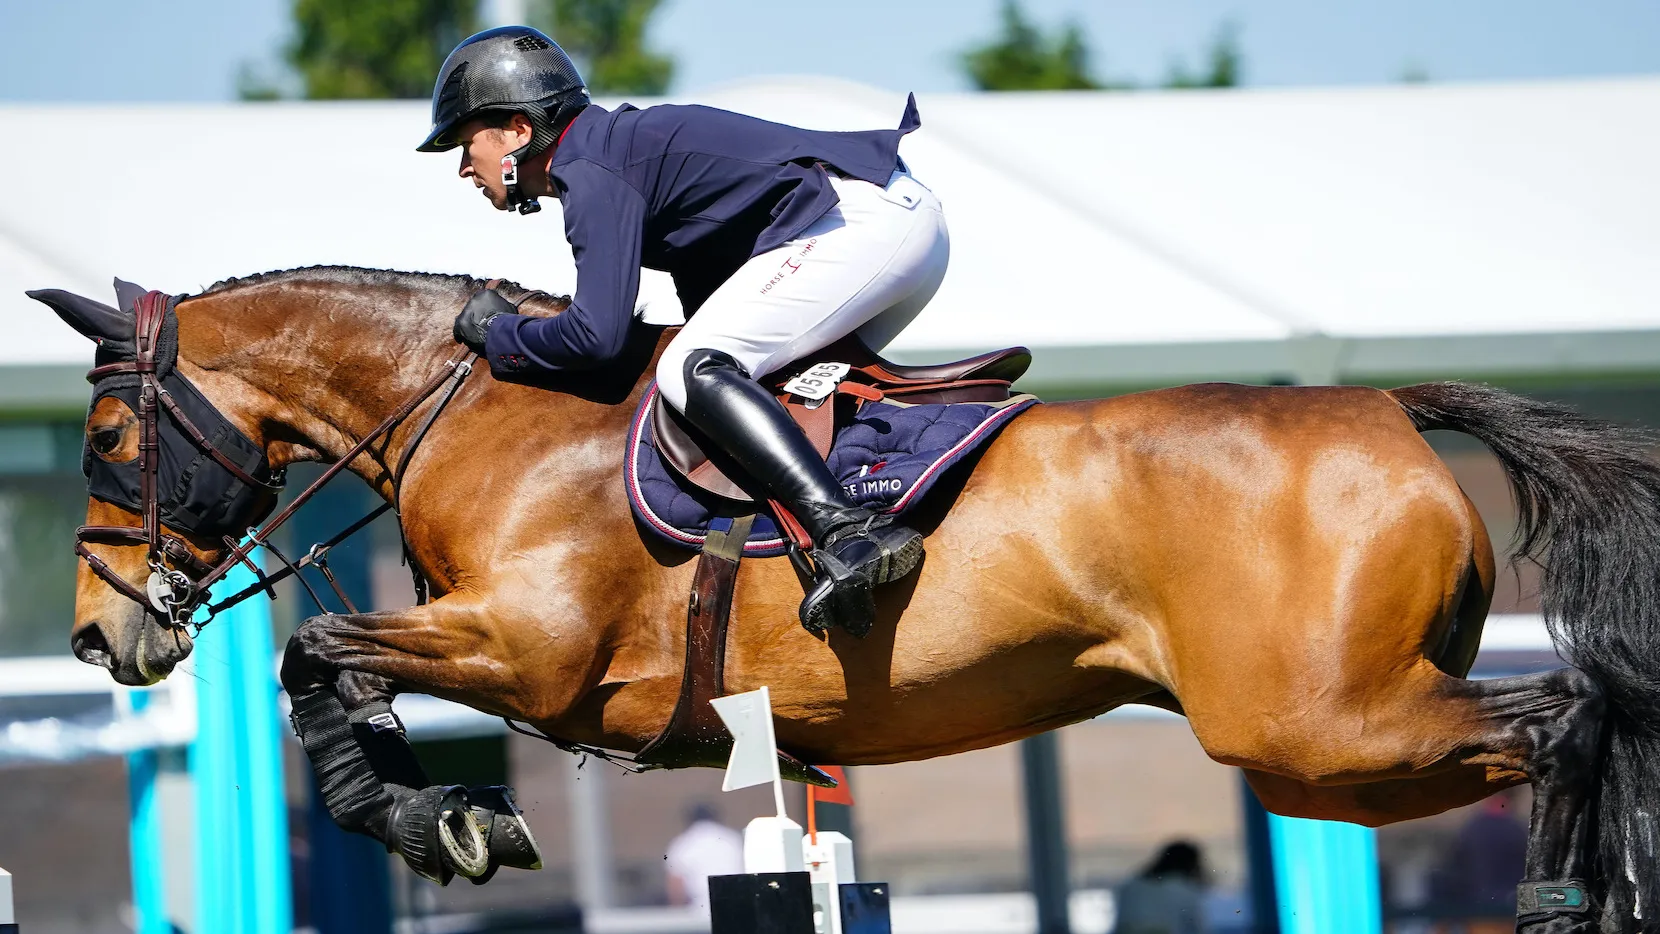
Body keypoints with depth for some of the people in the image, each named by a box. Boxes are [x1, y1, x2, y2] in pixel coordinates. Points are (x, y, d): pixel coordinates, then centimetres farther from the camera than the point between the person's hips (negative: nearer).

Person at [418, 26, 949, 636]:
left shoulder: (590, 172, -9)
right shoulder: (622, 143, 23)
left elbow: (596, 335, -16)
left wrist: (497, 334, 0)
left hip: (862, 220, -11)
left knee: (690, 372, -19)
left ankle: (851, 533, -35)